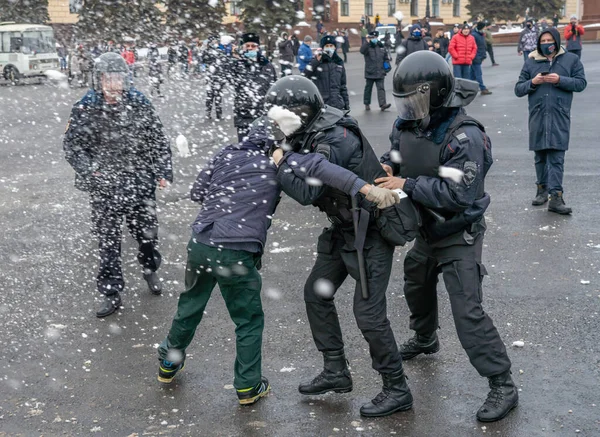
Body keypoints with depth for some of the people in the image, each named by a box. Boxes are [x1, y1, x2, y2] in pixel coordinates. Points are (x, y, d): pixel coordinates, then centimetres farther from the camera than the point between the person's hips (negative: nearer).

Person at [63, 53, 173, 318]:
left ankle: (150, 269, 44)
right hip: (104, 188, -1)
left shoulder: (139, 104, -1)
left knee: (147, 232, 14)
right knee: (108, 241, 5)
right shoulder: (85, 109, -6)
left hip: (140, 184, 1)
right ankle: (111, 293, 18)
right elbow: (71, 145, -4)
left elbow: (158, 140, 5)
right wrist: (89, 171, -20)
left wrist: (164, 172, -3)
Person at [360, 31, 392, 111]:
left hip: (380, 72, 3)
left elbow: (386, 57, 20)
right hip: (370, 72, -3)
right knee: (368, 88, 10)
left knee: (381, 88, -5)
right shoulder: (368, 47, -4)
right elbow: (362, 51, -28)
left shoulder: (381, 46, 9)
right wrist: (368, 42, -34)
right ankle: (367, 104, 23)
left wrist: (387, 63, 4)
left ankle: (382, 104, -11)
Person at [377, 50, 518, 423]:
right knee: (417, 287, 29)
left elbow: (457, 193, -34)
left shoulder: (465, 137, -29)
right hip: (428, 229, 9)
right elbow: (395, 156, 9)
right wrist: (386, 170, -15)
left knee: (468, 312, -11)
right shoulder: (409, 124, -6)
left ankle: (503, 386, 2)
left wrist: (407, 186, -32)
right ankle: (425, 339, 59)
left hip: (460, 236, -9)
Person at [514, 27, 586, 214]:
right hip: (537, 116, 3)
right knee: (540, 156, 10)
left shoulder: (571, 59, 6)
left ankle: (556, 197, -10)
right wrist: (532, 82, -10)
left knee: (557, 157, -7)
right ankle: (542, 189, 24)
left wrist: (560, 80, -12)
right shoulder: (531, 62, 10)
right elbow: (518, 89, 10)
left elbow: (581, 83, 1)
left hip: (559, 116, -2)